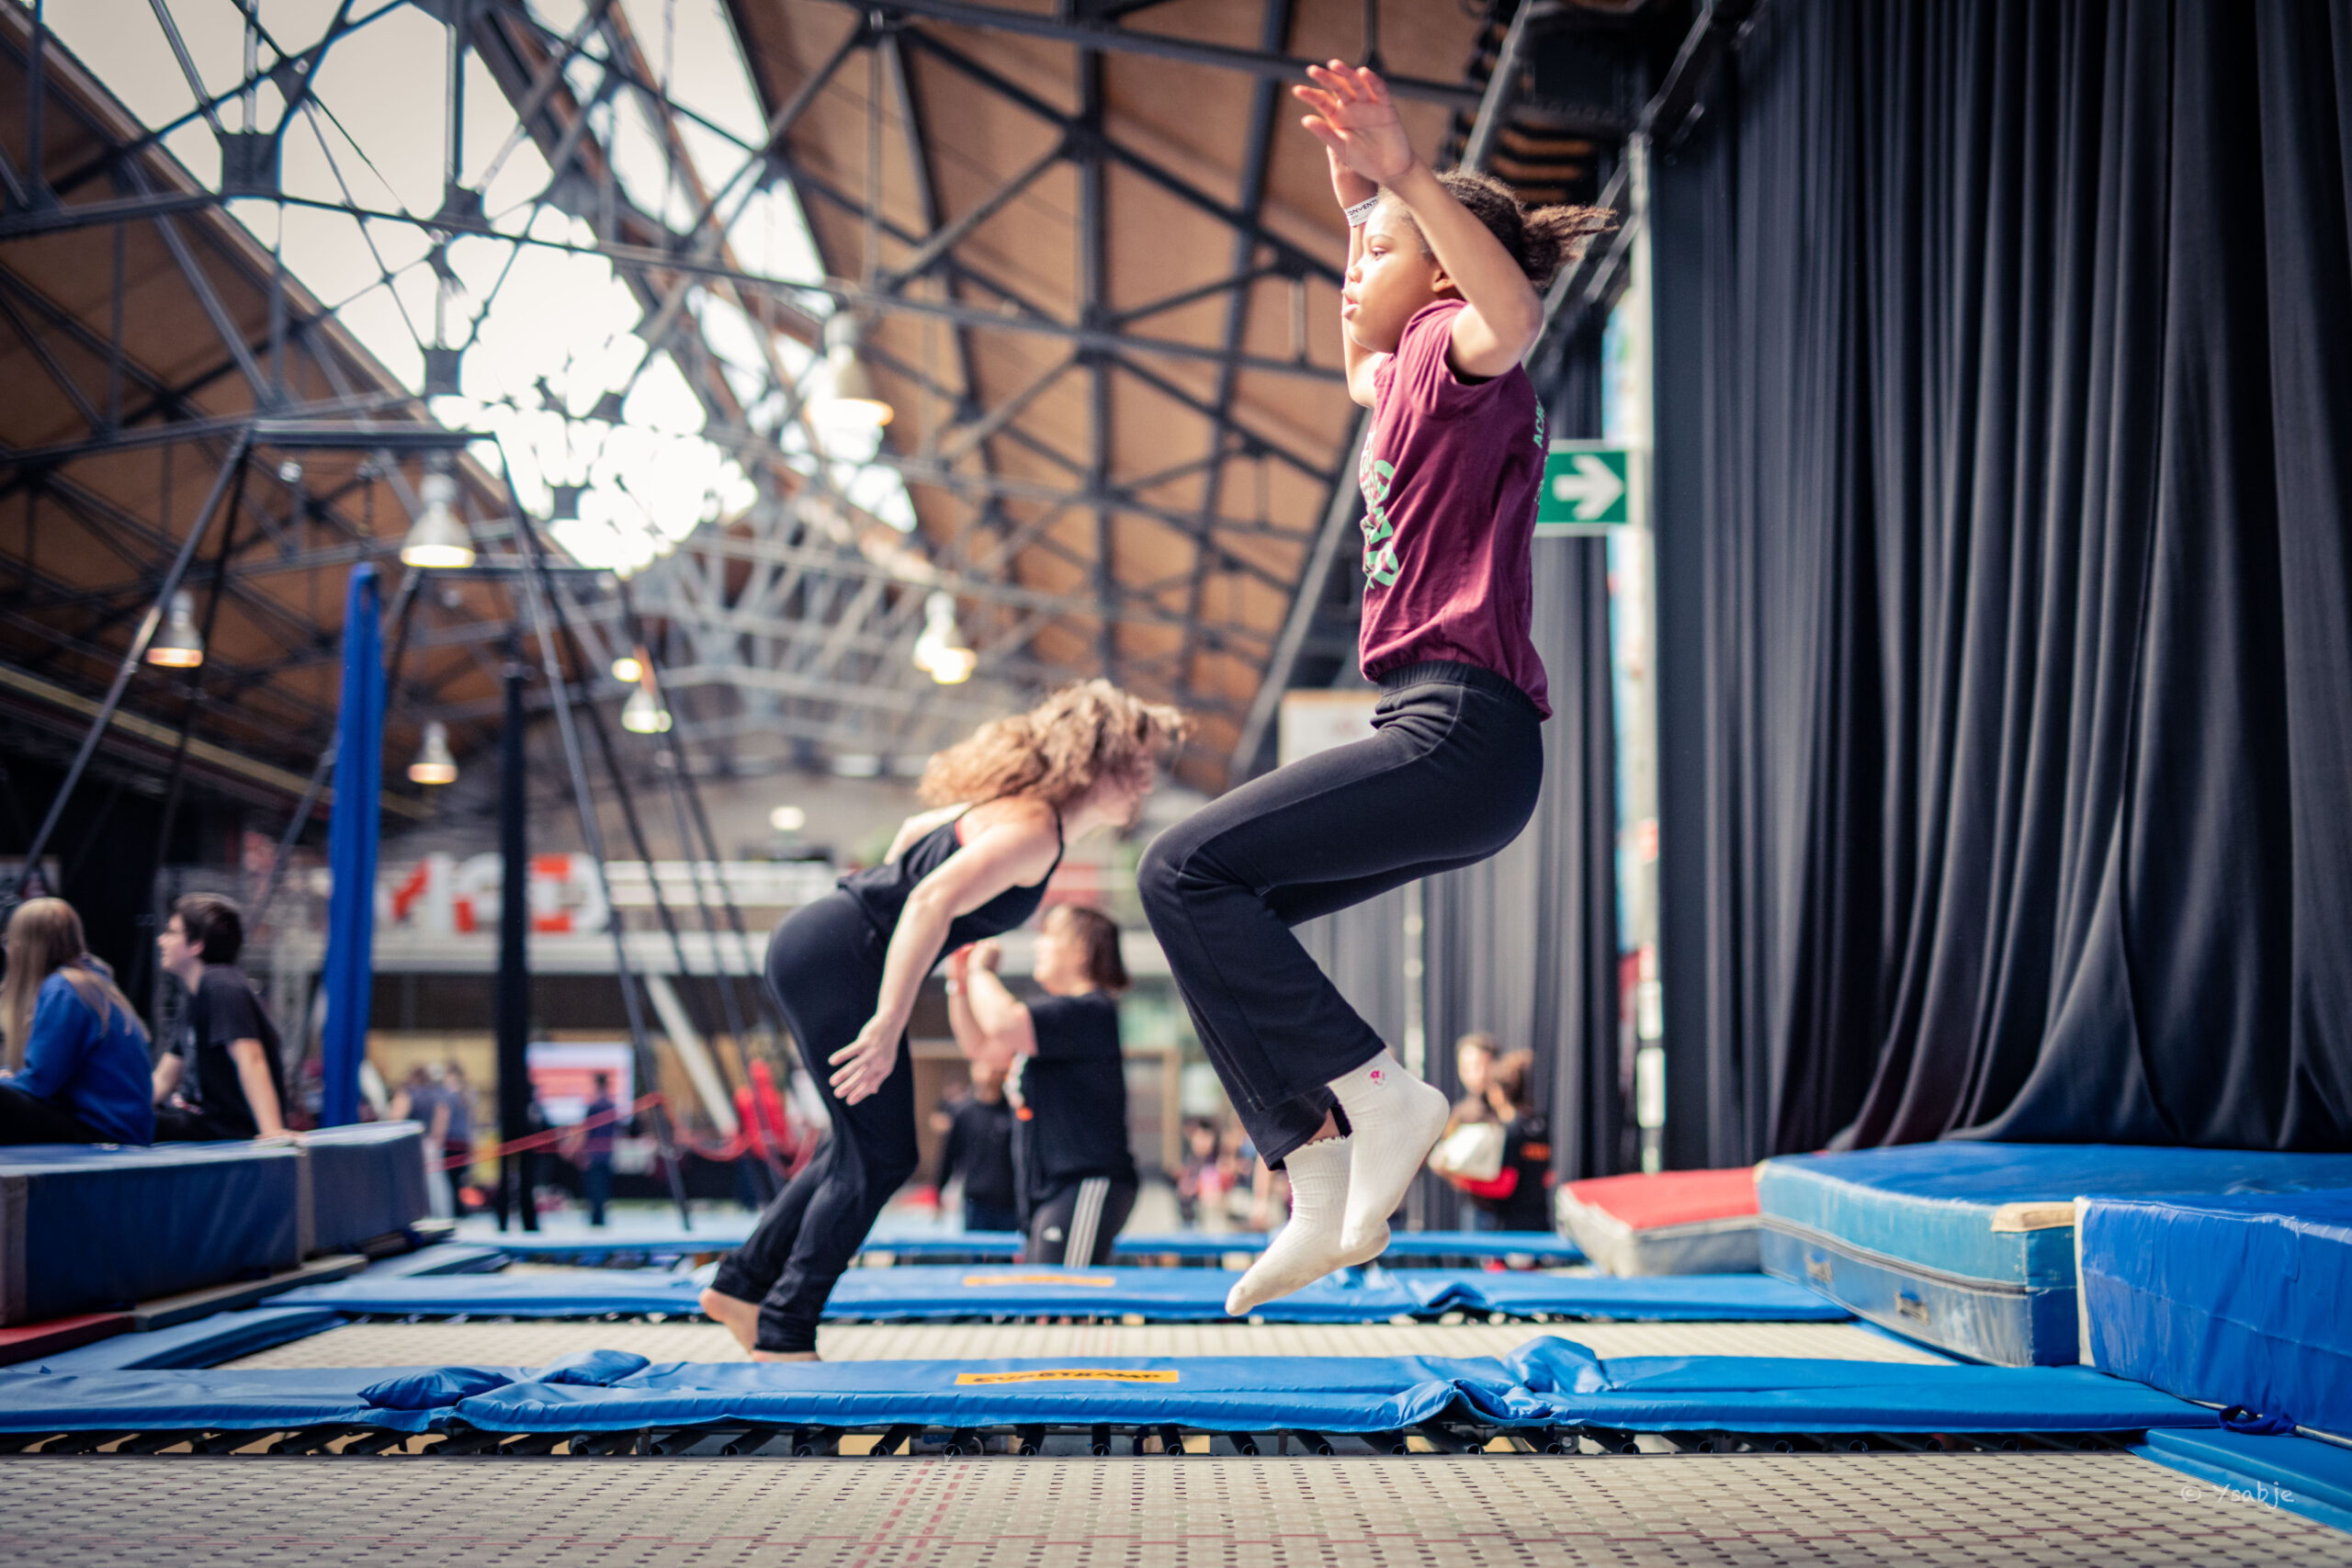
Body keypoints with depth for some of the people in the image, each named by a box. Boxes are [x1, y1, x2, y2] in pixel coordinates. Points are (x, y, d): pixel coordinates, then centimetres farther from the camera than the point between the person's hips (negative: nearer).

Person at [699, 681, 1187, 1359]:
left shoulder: (1017, 809, 14)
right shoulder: (1035, 828, -17)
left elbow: (915, 830, 29)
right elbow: (935, 901, -30)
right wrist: (888, 1027, -31)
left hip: (816, 949, 10)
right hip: (833, 956, -10)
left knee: (862, 1147, 17)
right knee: (880, 1156, -5)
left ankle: (742, 1285, 26)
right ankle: (782, 1337, 0)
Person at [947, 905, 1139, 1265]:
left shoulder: (1092, 1010, -12)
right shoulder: (1058, 1013, 22)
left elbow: (1001, 1022, -24)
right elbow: (980, 1046, 29)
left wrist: (982, 970, -5)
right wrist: (960, 982, 19)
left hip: (1086, 1186, -11)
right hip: (1051, 1190, 11)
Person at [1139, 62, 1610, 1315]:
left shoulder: (1454, 353, -5)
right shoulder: (1408, 377, 22)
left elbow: (1513, 317, -31)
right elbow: (1358, 366, 47)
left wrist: (1408, 178, -39)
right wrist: (1359, 203, 42)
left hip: (1461, 732, -10)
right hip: (1443, 744, 10)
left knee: (1186, 871, -16)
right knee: (1209, 908, 9)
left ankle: (1377, 1094, -10)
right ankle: (1325, 1195, 6)